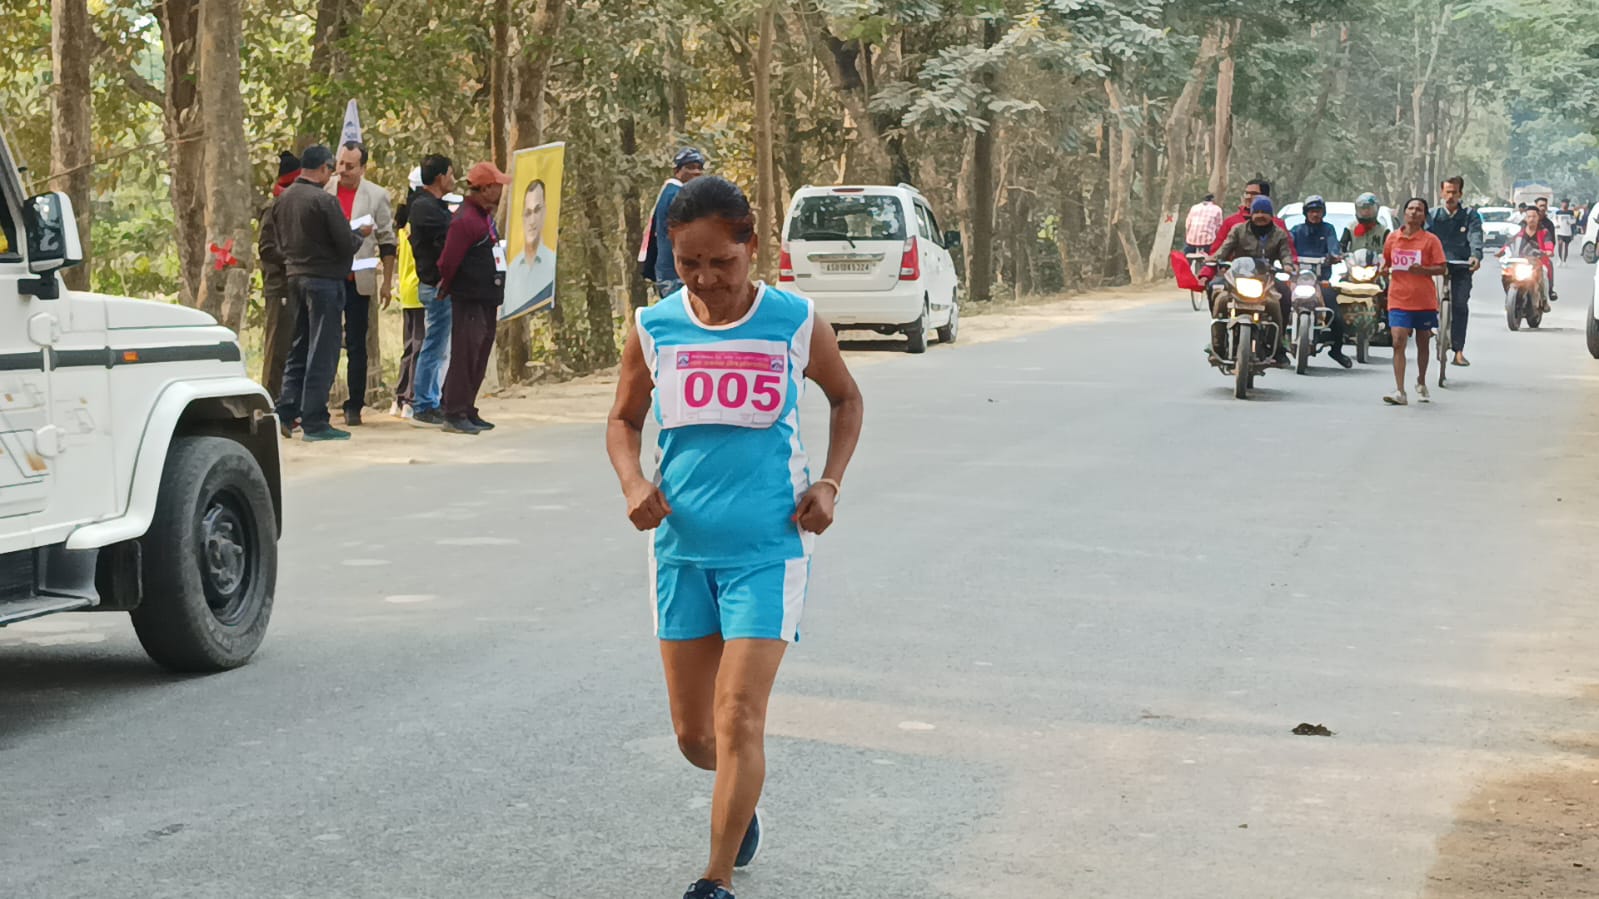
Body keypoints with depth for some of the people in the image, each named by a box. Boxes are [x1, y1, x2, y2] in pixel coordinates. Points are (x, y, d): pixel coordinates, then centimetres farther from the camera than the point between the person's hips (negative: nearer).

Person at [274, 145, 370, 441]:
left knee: (298, 348, 16)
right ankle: (314, 422, -2)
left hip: (294, 276, 8)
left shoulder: (284, 198, 9)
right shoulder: (324, 200, -16)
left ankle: (286, 413, 14)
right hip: (324, 279, -8)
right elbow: (346, 244, -16)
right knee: (322, 353, -3)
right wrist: (361, 233, 5)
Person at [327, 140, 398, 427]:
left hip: (358, 282, -1)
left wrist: (387, 282, 2)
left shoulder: (377, 196, 2)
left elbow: (387, 242, 5)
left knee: (356, 347, 4)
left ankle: (354, 407, 10)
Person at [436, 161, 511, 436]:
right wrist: (448, 287, -3)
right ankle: (454, 415, -4)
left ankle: (468, 411, 20)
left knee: (479, 359, 13)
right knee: (465, 357, -7)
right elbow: (448, 262, -18)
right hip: (469, 301, -10)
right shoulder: (465, 220, -18)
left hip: (487, 300, 10)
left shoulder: (485, 215, 14)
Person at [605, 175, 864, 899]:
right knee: (693, 734, 11)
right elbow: (624, 420, 12)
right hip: (682, 549, 3)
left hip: (768, 549, -3)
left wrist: (829, 482, -1)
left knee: (739, 718, -11)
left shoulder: (795, 323, -5)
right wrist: (633, 481, -8)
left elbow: (846, 398, 12)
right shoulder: (654, 329, -2)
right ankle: (741, 797, 44)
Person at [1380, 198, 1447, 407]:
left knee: (1423, 343, 14)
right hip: (1399, 299, 1)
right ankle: (1399, 392, -17)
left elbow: (1442, 268, -5)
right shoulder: (1393, 238, 7)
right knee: (1398, 343, -13)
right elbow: (1386, 262, 20)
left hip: (1424, 300, -1)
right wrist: (1385, 270, -2)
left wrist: (1423, 270, -21)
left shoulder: (1430, 240, -1)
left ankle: (1421, 384, 36)